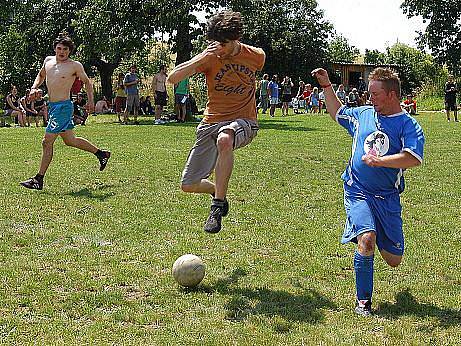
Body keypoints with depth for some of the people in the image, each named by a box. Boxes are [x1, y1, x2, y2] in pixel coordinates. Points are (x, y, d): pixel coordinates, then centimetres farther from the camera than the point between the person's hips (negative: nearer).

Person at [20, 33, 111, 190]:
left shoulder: (75, 66, -9)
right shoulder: (48, 60, 8)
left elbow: (87, 82, 5)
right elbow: (41, 75, 26)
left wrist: (91, 101, -3)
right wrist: (34, 88, 9)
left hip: (63, 107, -8)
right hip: (52, 105, 8)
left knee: (47, 142, -8)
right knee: (70, 140, 18)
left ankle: (39, 180, -1)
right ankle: (101, 154, 34)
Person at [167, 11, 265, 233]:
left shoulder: (257, 56, -1)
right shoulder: (210, 57, -6)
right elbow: (172, 78, -17)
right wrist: (202, 57, -24)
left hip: (243, 121, -2)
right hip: (211, 122, 2)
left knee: (224, 139, -41)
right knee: (188, 185, 0)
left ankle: (217, 207, -30)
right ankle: (217, 190, 36)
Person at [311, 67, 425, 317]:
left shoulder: (409, 125, -6)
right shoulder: (363, 114, 7)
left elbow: (414, 158, -22)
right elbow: (337, 113, 27)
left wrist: (379, 160, -31)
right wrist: (326, 86, 20)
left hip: (387, 197, 0)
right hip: (358, 191, 1)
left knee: (393, 260, 7)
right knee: (366, 239, -25)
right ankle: (363, 301, -9)